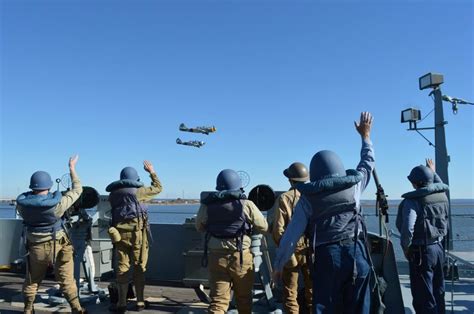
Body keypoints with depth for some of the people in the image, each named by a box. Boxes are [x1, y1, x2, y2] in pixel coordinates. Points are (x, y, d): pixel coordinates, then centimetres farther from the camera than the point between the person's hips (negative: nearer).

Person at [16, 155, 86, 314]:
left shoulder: (22, 203, -13)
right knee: (66, 280, 8)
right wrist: (72, 168, -3)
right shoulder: (57, 203, -22)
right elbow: (77, 189, -10)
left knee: (32, 281, 22)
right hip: (58, 246, -3)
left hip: (35, 247, 3)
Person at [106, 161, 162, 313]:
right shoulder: (138, 191, -6)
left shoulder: (113, 194, 5)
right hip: (137, 233, -3)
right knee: (139, 267, 7)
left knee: (122, 267, 8)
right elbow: (158, 188, 7)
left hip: (119, 233, 3)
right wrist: (152, 172, 18)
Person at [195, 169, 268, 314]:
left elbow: (199, 227, 12)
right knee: (244, 298, 17)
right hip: (241, 256, -1)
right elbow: (263, 227, 0)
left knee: (218, 299, 6)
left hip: (217, 256, 2)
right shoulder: (246, 204, -8)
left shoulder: (207, 204, -2)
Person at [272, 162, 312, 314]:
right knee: (312, 290, 18)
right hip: (311, 250, 2)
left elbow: (278, 229, -12)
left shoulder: (284, 198, -9)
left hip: (292, 250, -2)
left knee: (290, 292, 10)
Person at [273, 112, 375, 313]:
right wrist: (365, 136, 41)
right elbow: (367, 163, 27)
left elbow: (290, 236, 0)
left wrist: (278, 265, 11)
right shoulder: (354, 185, 7)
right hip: (356, 252, 2)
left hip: (326, 256, -1)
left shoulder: (308, 198, 2)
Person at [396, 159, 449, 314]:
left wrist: (405, 247, -10)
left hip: (420, 251, -7)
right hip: (439, 248, 7)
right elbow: (440, 185, 27)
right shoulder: (442, 195, 1)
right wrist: (433, 172, 42)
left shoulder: (413, 200, -19)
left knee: (423, 296, 1)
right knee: (439, 292, 20)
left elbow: (407, 229, -26)